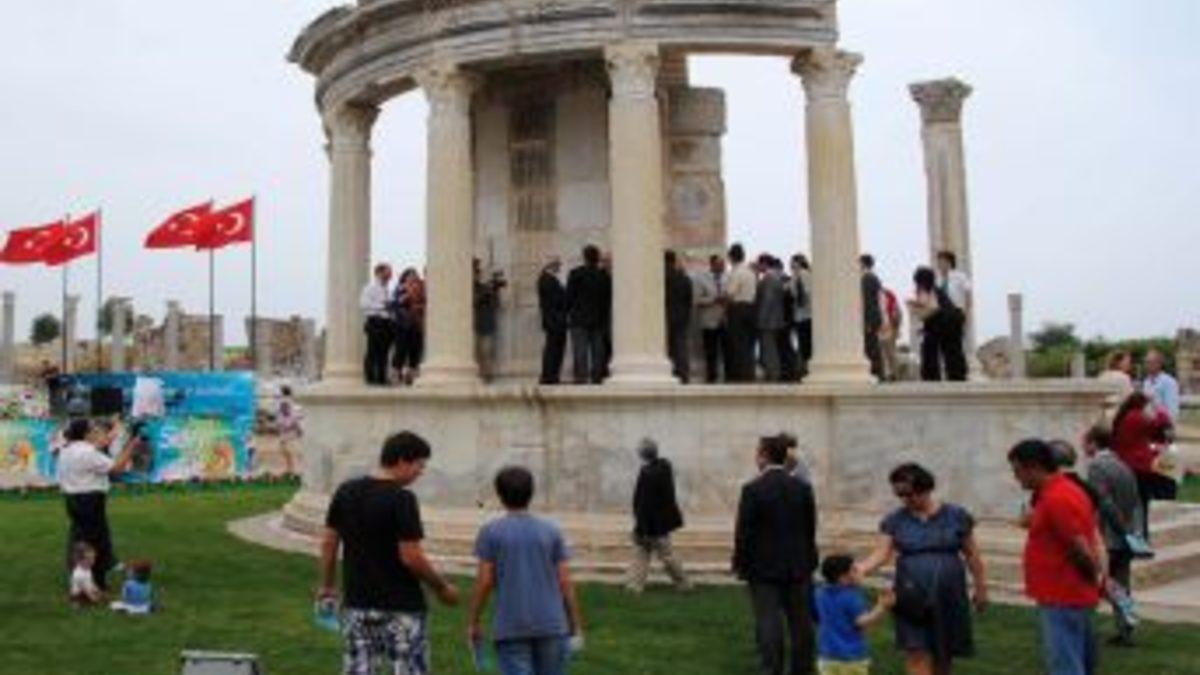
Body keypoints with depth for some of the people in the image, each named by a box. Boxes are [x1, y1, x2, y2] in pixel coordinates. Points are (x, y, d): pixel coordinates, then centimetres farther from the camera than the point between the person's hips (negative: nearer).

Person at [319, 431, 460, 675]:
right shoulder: (402, 500, -18)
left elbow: (329, 542, 9)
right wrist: (442, 587, -5)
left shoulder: (345, 492, 3)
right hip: (401, 608, -6)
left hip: (356, 604, 6)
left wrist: (328, 586, 22)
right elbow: (411, 557, -19)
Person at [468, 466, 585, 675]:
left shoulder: (490, 532, -3)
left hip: (510, 628, -2)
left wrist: (473, 622, 6)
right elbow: (565, 582, 0)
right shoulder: (551, 531, 3)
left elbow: (484, 582, -5)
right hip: (551, 625, 2)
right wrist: (576, 626, 7)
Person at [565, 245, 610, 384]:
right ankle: (597, 376, 7)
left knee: (580, 349, -4)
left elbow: (569, 296, -5)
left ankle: (581, 376, -9)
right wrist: (604, 317, 14)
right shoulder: (605, 276, 5)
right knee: (597, 349, 7)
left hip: (579, 319, -4)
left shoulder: (575, 274, -7)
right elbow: (608, 299, 8)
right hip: (599, 319, 4)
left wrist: (568, 313, 7)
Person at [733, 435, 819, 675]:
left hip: (763, 568, -4)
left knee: (769, 624, -1)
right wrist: (808, 561, 17)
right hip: (798, 566, 4)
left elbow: (743, 532, -12)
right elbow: (810, 529, 7)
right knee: (800, 622, 11)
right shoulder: (802, 487, 1)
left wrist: (740, 565, -1)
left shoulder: (752, 489, -13)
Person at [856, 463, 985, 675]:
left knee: (943, 655, 10)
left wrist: (981, 588, 7)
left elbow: (972, 555, 6)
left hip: (948, 599, 0)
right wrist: (859, 570, -25)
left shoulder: (956, 516, -1)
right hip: (912, 601, 0)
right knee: (917, 654, -7)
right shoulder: (895, 520, 0)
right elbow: (881, 554, -8)